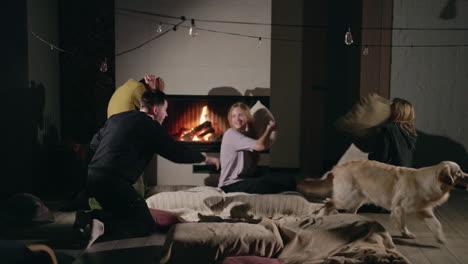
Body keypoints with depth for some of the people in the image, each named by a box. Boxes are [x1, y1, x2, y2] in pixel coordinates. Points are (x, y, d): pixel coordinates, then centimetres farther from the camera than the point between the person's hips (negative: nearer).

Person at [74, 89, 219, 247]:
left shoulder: (116, 118, 18)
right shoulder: (149, 126, -4)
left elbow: (93, 144, 25)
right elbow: (177, 153, -1)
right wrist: (205, 158, 14)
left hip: (92, 175, 8)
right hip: (113, 181, -8)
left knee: (121, 213, 25)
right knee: (147, 226, 1)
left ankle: (91, 217, 0)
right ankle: (102, 222, -17)